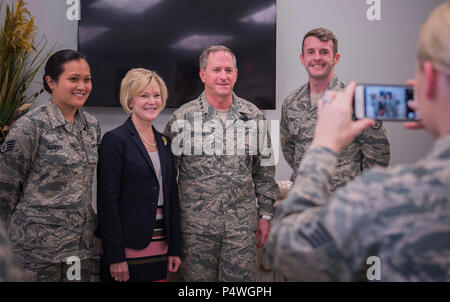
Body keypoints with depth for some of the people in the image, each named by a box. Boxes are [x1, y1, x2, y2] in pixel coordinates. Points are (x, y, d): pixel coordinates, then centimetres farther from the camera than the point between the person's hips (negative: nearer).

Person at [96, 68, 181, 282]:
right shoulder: (115, 140, -8)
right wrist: (115, 256, -16)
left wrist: (174, 248, 9)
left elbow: (172, 198, 13)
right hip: (127, 249, -6)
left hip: (160, 249, 6)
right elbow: (107, 201, -12)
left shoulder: (164, 142, 11)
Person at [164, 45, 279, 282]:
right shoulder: (182, 118, -3)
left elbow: (265, 171, 10)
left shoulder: (254, 116, 5)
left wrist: (265, 214, 8)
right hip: (195, 225, -2)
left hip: (243, 226, 2)